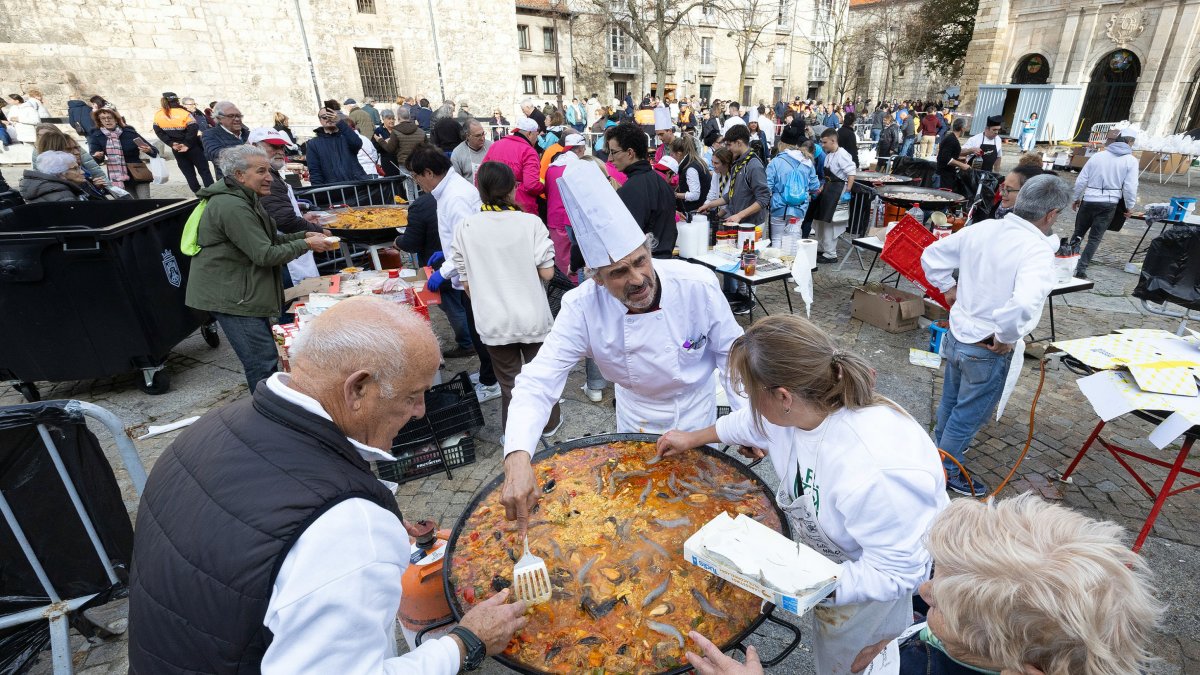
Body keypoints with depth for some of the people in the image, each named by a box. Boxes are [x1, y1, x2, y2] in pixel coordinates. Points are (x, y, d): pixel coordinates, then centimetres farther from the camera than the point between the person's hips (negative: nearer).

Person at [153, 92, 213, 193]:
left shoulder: (158, 115, 2)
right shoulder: (184, 113, -12)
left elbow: (159, 132, 0)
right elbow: (193, 130, -20)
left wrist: (172, 144, 0)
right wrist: (187, 144, -13)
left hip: (176, 149, 4)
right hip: (192, 148, -4)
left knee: (188, 173, 11)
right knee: (204, 171, 3)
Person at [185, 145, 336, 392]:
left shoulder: (245, 199, 13)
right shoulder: (232, 207, -22)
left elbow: (269, 239, 19)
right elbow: (265, 254, -24)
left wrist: (303, 235, 4)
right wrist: (306, 245, -15)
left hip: (245, 292, 11)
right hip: (230, 296, -11)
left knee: (264, 356, 17)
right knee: (263, 362, -10)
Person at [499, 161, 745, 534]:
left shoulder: (697, 284, -30)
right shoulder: (582, 306, -30)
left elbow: (729, 351, -14)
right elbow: (538, 381, -34)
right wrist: (518, 457, -49)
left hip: (694, 406, -1)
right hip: (634, 410, 1)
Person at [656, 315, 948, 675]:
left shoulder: (874, 475, -45)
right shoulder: (801, 406, -23)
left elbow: (895, 573, -30)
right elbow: (752, 422, 1)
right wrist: (694, 438, 14)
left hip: (874, 574, -5)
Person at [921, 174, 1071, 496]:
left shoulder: (981, 229, -4)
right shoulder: (1037, 250, -24)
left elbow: (931, 256, 6)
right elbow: (1023, 305, -39)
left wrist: (949, 290, 11)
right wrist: (1006, 338, -22)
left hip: (956, 335, 7)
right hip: (988, 350, -7)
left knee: (950, 401, 28)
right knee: (968, 414, 14)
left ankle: (940, 448, 51)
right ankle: (947, 472, 32)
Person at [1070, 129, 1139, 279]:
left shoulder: (1098, 156, 5)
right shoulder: (1131, 161, -2)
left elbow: (1081, 180, 5)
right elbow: (1130, 187, -5)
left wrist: (1075, 198, 17)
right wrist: (1129, 206, 6)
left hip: (1088, 200, 2)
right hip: (1109, 204, -2)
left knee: (1078, 233, 14)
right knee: (1095, 238, 2)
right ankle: (1081, 269, -5)